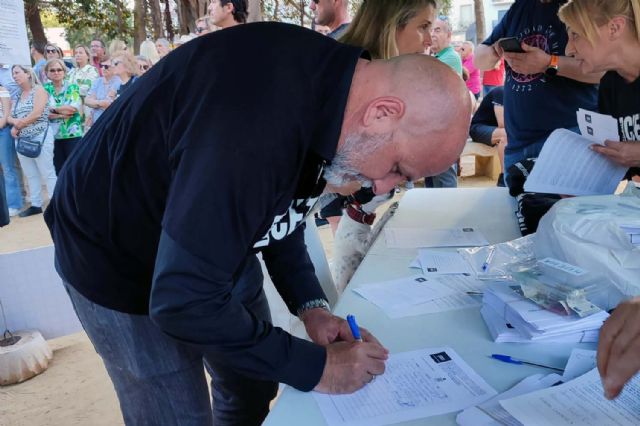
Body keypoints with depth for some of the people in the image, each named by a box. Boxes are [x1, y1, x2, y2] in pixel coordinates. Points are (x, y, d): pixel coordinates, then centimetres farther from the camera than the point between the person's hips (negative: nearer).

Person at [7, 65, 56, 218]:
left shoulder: (38, 90, -3)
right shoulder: (17, 96, 17)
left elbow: (36, 114, -15)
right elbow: (9, 116, 12)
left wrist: (18, 125, -5)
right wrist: (14, 122, -11)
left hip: (40, 137, -7)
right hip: (22, 140, 7)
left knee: (48, 173, -5)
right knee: (30, 175, 10)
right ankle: (36, 205, 17)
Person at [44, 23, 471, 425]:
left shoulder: (327, 82, -10)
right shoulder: (256, 129, -40)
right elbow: (183, 301, -34)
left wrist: (310, 305, -6)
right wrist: (315, 366, -23)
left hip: (212, 245, 8)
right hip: (117, 256, -7)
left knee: (254, 388, 16)